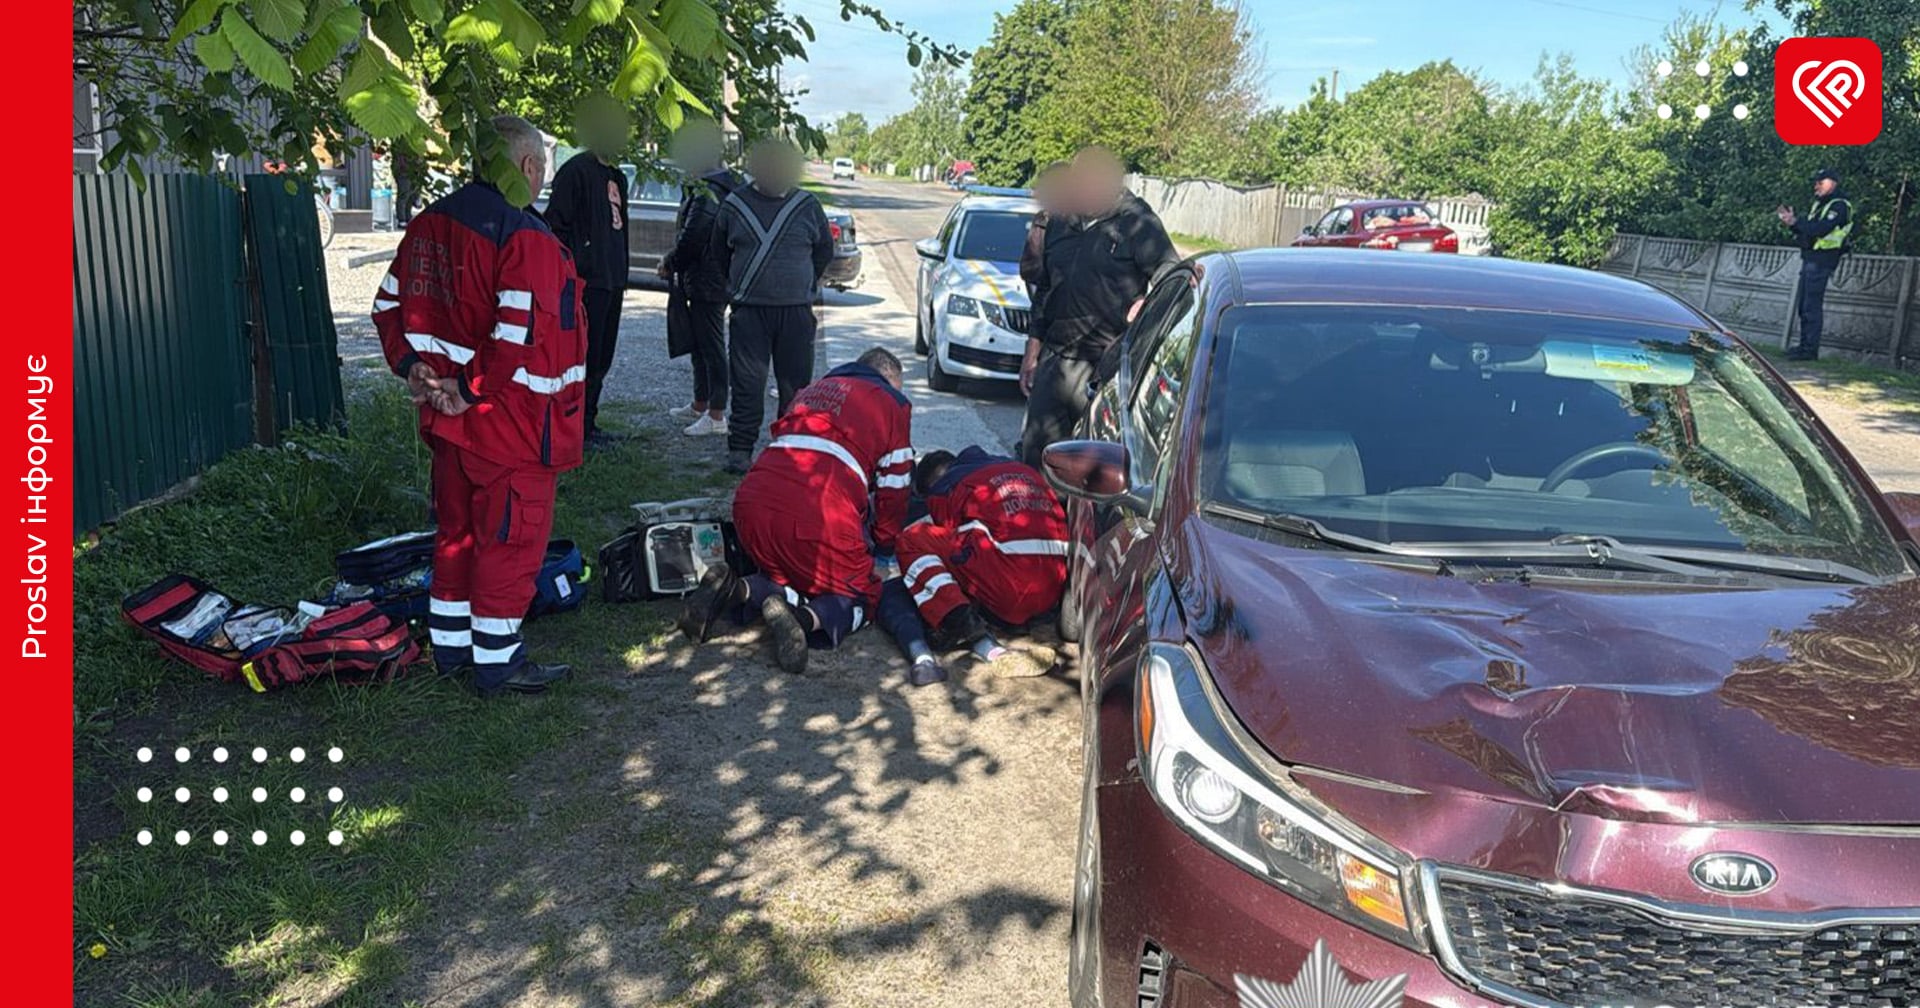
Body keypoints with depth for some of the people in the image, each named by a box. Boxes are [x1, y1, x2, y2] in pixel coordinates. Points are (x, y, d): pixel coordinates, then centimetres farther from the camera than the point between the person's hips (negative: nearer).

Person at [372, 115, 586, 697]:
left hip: (448, 417, 9)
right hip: (513, 427, -8)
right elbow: (521, 338, -27)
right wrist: (472, 391, -17)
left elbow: (391, 305, 11)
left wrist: (412, 367, 5)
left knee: (458, 530, 20)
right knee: (513, 538, 4)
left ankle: (449, 647, 33)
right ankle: (497, 662, 13)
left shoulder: (429, 225, 8)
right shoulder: (527, 239, -19)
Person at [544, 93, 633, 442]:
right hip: (587, 282, -9)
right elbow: (557, 226, -15)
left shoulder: (617, 176, 18)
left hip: (611, 282, 9)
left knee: (601, 359, 12)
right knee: (584, 357, -5)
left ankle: (588, 422, 21)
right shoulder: (575, 171, -10)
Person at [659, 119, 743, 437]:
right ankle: (700, 405, 32)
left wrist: (669, 264, -6)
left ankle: (717, 416, 0)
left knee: (711, 347, -5)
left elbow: (691, 240, -22)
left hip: (705, 283, -10)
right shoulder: (729, 183, 12)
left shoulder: (706, 193, -19)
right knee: (700, 345, 20)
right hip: (718, 280, 10)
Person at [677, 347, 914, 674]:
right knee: (860, 597, 15)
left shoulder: (811, 391, 34)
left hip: (752, 503, 5)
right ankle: (807, 618, -17)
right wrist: (884, 546, 36)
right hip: (821, 518, -5)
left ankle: (737, 591, -1)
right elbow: (893, 491, 18)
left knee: (790, 576, 30)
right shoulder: (892, 405, 19)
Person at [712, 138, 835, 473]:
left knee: (796, 383, 4)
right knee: (747, 383, -2)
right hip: (749, 311, -1)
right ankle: (740, 449, 5)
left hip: (796, 311, 1)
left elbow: (825, 250, 16)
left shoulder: (807, 205, 5)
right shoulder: (734, 204, 4)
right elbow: (720, 251, 17)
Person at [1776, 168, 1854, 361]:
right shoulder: (1820, 204, 20)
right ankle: (1804, 345, 17)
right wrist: (1791, 222, 1)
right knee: (1804, 305, 11)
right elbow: (1807, 230, 17)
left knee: (1812, 306, -11)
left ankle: (1811, 350, -10)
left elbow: (1821, 229, -23)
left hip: (1821, 260, -10)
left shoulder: (1839, 206, -10)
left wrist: (1795, 222, -23)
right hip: (1810, 258, 10)